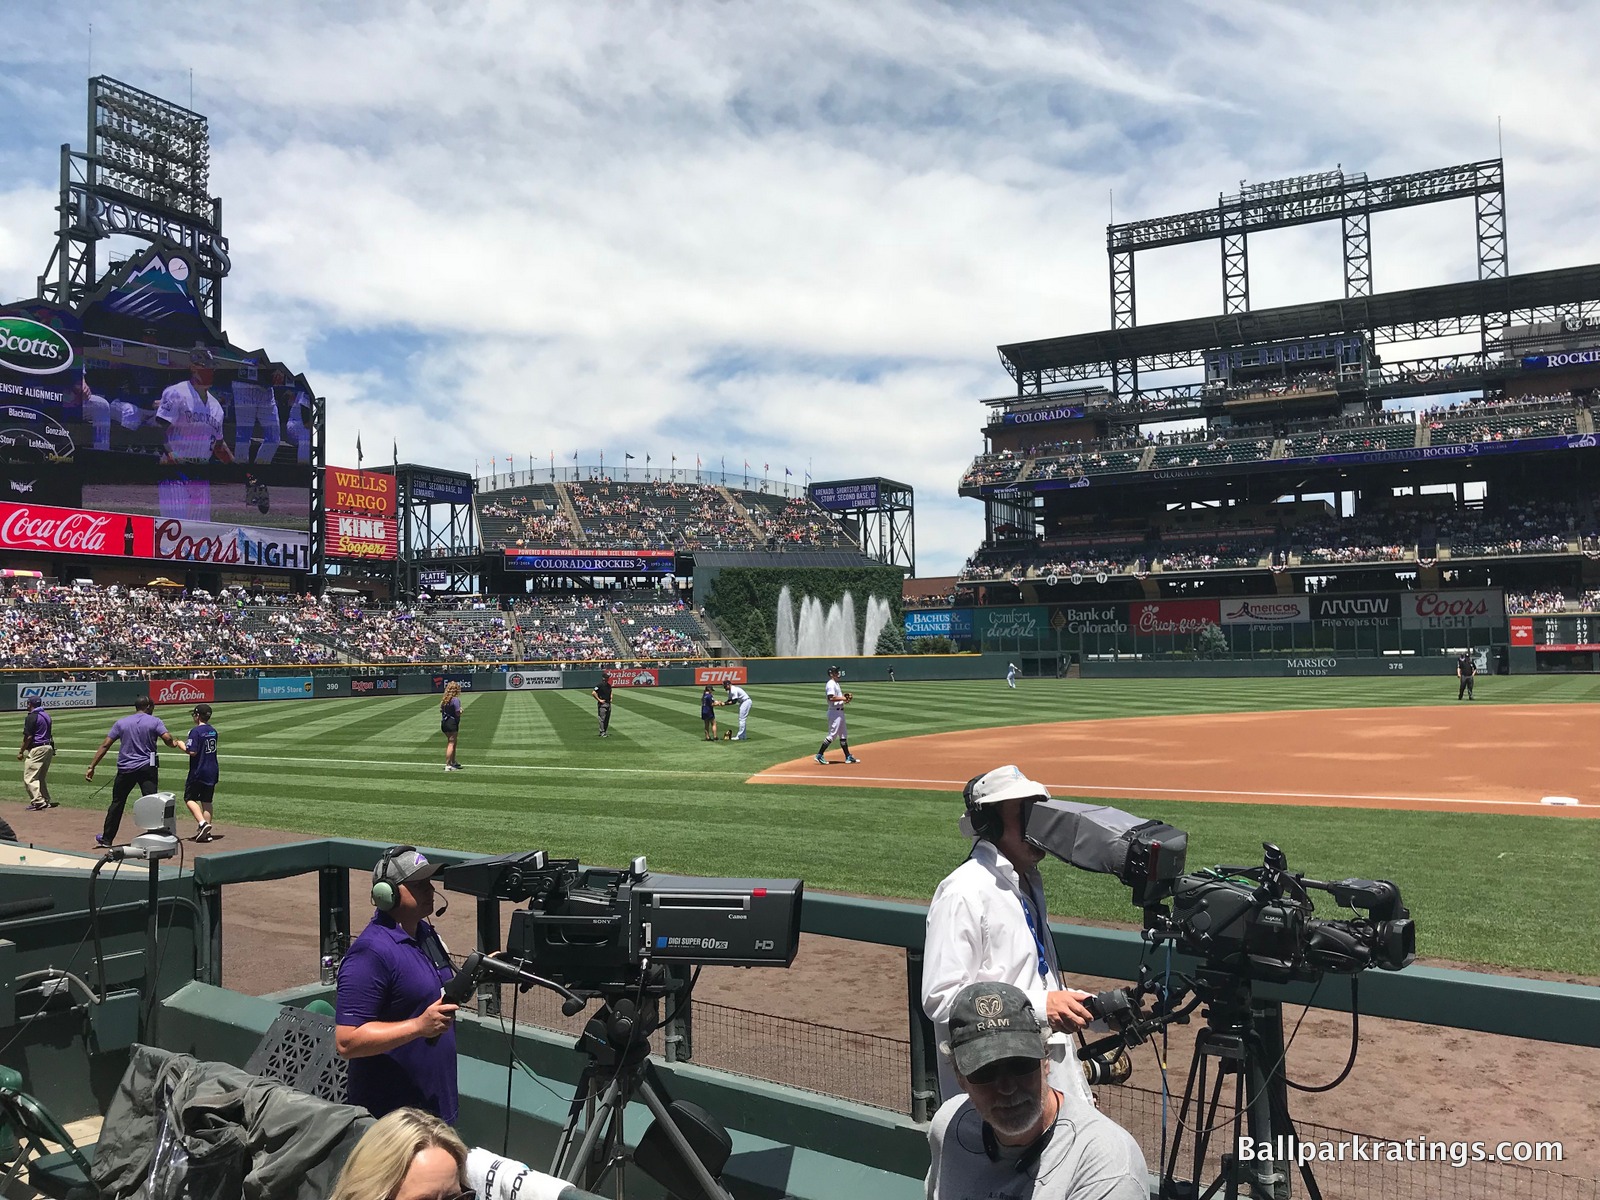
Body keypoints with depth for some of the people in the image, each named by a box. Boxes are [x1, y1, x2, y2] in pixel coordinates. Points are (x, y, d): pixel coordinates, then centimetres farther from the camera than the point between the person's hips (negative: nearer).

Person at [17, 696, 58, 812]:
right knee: (41, 777, 18)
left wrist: (21, 752, -8)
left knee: (29, 777, -6)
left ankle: (38, 801, -15)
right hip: (49, 747, 9)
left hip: (37, 749, -9)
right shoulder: (47, 716, 14)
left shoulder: (31, 717, -11)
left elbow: (28, 737, -15)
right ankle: (46, 801, 18)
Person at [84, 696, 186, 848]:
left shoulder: (120, 723, 7)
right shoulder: (154, 721, 0)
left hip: (125, 769, 3)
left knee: (117, 804, 16)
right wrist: (176, 743, 9)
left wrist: (91, 767, 4)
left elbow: (105, 746, 3)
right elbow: (168, 739, -14)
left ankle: (107, 839, 28)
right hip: (147, 767, -2)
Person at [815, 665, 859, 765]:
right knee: (832, 734, -9)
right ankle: (819, 755, -4)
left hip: (840, 711, 11)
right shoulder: (831, 684, -15)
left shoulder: (836, 684, 16)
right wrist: (843, 698, -21)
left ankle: (848, 757, 18)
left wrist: (845, 698, 5)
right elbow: (831, 698, -27)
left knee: (844, 735, 13)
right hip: (835, 712, -11)